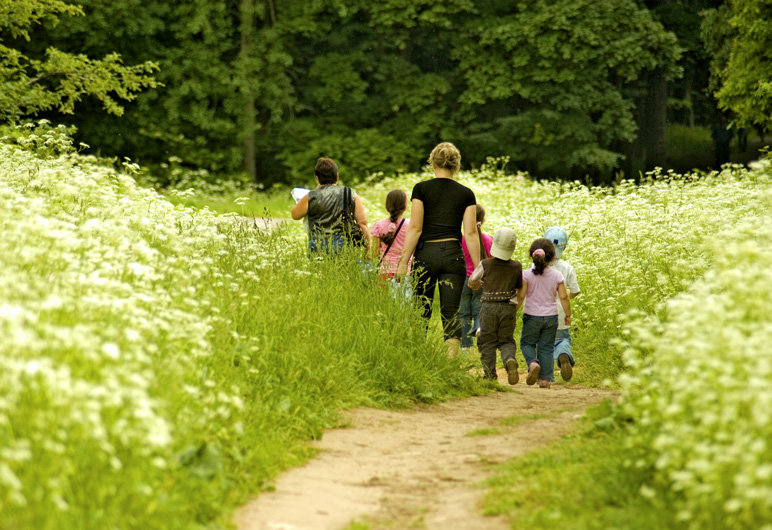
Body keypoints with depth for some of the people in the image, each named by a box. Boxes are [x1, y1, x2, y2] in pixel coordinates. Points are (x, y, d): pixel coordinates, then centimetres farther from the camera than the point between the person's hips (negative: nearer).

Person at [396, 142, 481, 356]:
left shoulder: (422, 189, 0)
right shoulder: (466, 194, 5)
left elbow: (415, 228, -5)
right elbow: (471, 233, 1)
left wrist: (404, 261, -2)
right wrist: (478, 268, 5)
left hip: (426, 254, -1)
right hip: (453, 254, 1)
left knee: (421, 313, 7)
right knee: (451, 313, 2)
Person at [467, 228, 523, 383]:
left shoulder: (485, 265, -5)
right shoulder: (516, 266, -1)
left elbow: (471, 283, 8)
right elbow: (521, 288, 9)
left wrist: (478, 283, 31)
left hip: (489, 307, -1)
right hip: (509, 308, 1)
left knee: (488, 342, 8)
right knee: (506, 340, 12)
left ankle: (489, 374, 0)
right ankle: (510, 359, -19)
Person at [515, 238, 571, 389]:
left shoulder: (526, 274, -9)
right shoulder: (557, 275, -4)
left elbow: (520, 296, -9)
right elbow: (564, 297, -3)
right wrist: (568, 315, 9)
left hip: (531, 316, -1)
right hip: (551, 316, 2)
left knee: (527, 343, 15)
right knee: (546, 347, 8)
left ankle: (533, 363, -14)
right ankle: (545, 379, 7)